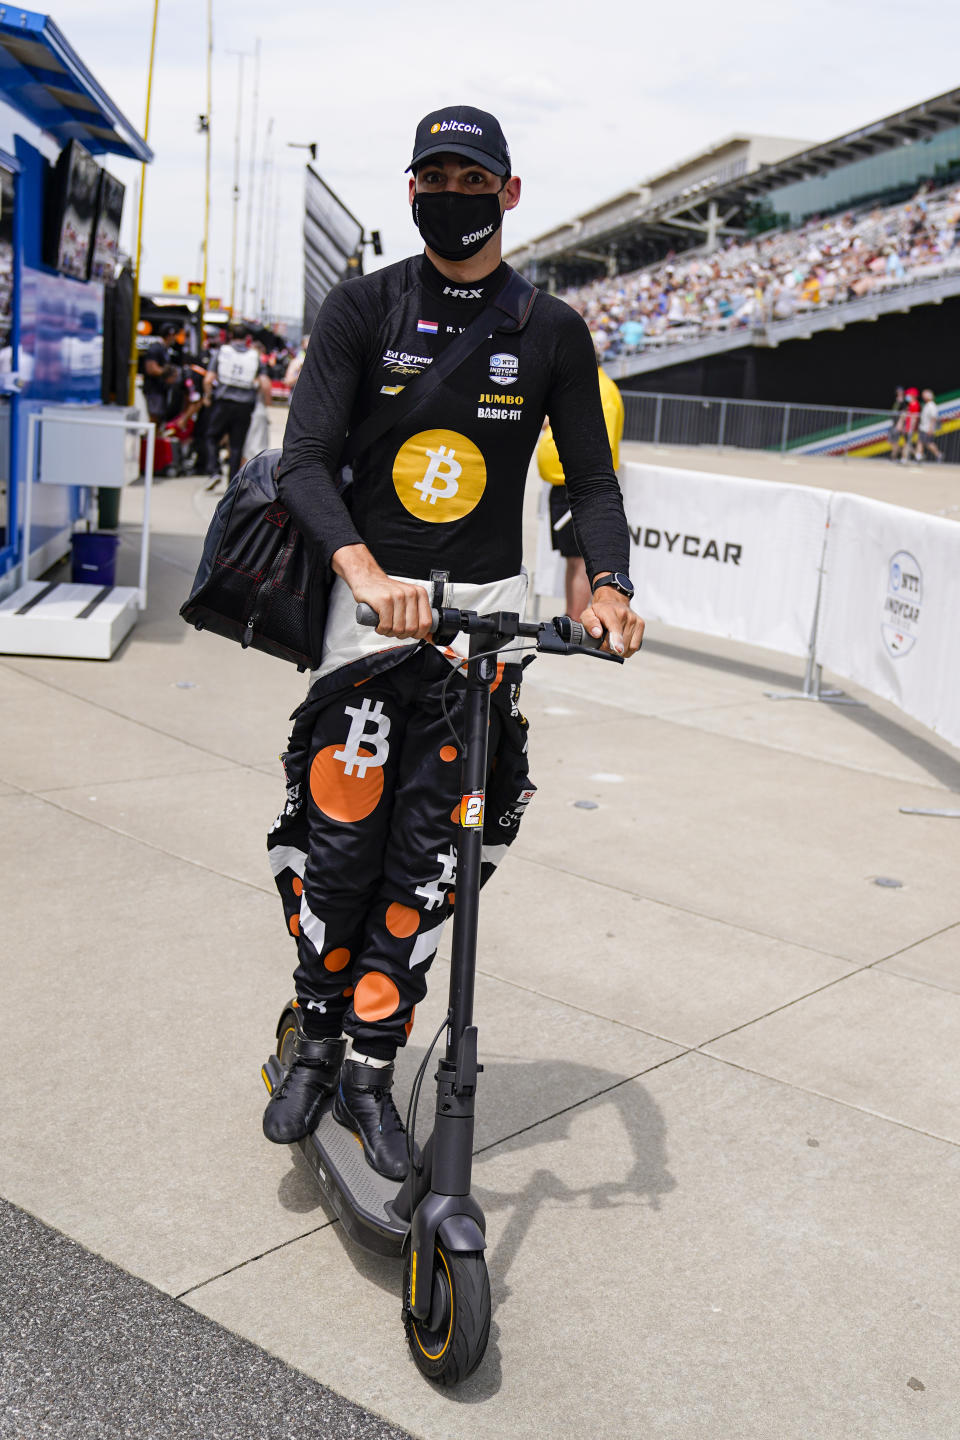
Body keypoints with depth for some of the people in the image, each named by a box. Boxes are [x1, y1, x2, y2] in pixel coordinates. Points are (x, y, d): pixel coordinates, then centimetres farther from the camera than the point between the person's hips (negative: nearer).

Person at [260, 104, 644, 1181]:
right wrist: (362, 567, -29)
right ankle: (316, 1041, 16)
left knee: (431, 848, -3)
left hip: (485, 606, 1)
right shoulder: (363, 308, 1)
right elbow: (303, 460, -10)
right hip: (371, 595, -1)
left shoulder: (551, 331, 6)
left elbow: (591, 478, 8)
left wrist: (609, 584, -12)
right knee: (340, 830, -6)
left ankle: (372, 1069, 8)